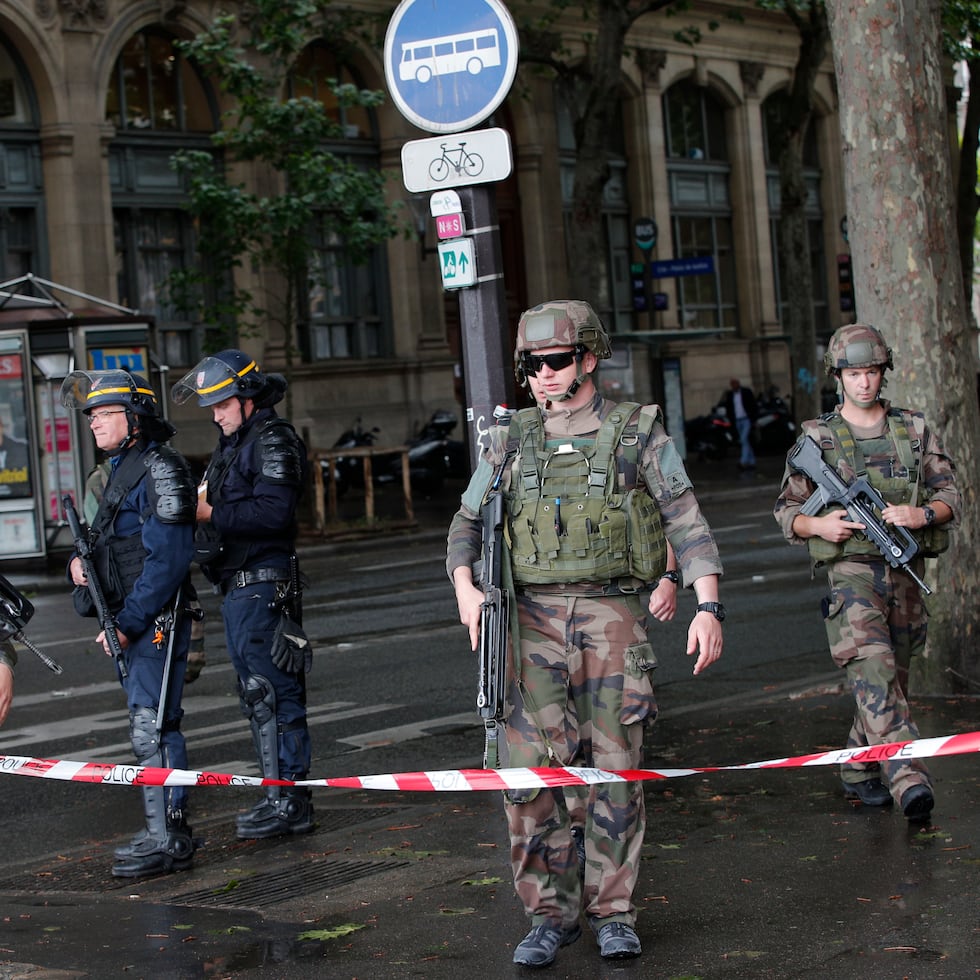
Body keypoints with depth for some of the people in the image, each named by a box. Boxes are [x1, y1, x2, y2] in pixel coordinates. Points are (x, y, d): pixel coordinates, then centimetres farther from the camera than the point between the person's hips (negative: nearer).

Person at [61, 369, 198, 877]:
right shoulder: (121, 470, 17)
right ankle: (169, 831, 20)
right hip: (128, 623, 10)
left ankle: (165, 841, -7)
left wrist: (128, 622, -20)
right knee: (154, 727, 13)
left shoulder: (160, 469, -13)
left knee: (151, 730, -11)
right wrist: (80, 560, 3)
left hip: (156, 621, -10)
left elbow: (169, 558, -20)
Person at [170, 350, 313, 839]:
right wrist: (203, 504, 5)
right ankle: (279, 798, 19)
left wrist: (211, 513, -18)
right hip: (238, 590, 10)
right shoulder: (233, 442, 20)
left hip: (263, 587, -10)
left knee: (273, 693, -9)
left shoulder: (273, 441, -11)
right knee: (258, 695, 13)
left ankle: (288, 803, -6)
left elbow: (274, 512, -22)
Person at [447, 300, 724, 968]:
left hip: (613, 618, -2)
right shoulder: (512, 442, 9)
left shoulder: (638, 433, 2)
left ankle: (613, 911, 14)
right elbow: (468, 524, 15)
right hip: (535, 619, 2)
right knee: (532, 770, -4)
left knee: (615, 771, 2)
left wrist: (709, 607, -12)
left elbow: (687, 524, -2)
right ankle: (551, 913, 8)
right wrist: (465, 588, -4)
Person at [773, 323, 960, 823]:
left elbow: (950, 494, 8)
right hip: (851, 570, -4)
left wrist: (920, 514, -12)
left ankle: (858, 770, 30)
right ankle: (908, 777, -29)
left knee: (893, 677, 12)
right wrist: (818, 524, -13)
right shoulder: (815, 438, 3)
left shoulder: (914, 430, 9)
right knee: (873, 669, -21)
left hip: (905, 572, 4)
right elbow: (786, 510, 8)